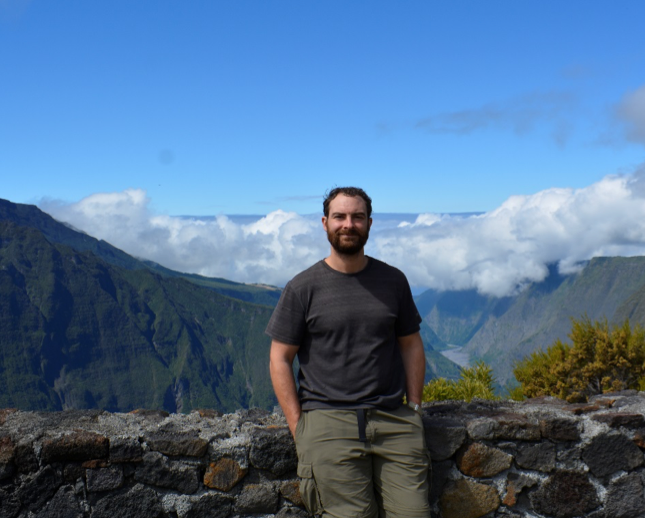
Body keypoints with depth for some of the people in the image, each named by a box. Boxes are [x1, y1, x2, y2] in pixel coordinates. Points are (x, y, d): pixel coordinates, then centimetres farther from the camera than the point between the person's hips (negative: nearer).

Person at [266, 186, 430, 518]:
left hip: (393, 419, 3)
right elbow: (280, 359, 2)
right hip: (328, 420, -2)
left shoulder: (393, 281, 11)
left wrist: (414, 408, 9)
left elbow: (411, 346, 17)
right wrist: (299, 428, -4)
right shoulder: (303, 288, 1)